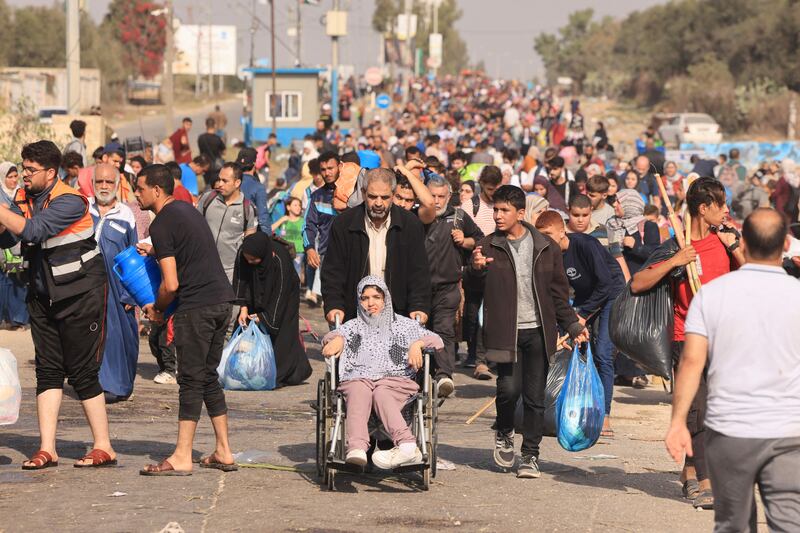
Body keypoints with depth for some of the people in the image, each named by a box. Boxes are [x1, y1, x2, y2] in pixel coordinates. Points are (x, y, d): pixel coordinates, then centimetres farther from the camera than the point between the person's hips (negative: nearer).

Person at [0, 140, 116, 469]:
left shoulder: (70, 201, -18)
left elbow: (34, 231, -30)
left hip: (80, 296, -7)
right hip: (43, 297, 7)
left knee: (83, 373, -4)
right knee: (47, 371, 3)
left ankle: (103, 448, 4)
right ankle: (47, 450, 4)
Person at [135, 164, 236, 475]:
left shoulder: (161, 225, -12)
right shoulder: (187, 210, 16)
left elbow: (171, 284, -16)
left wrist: (156, 309, 1)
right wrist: (156, 252, 27)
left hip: (196, 306, -9)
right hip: (222, 299, 9)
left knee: (191, 380, -6)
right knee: (209, 377, 14)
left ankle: (182, 458, -5)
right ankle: (223, 453, 15)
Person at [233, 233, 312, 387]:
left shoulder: (280, 260, -35)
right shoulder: (243, 253, -22)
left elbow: (280, 293, -27)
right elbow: (240, 281, -11)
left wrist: (264, 316, -25)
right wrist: (243, 308, -19)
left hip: (285, 297, -5)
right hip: (257, 297, 5)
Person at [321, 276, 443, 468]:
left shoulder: (402, 324, 24)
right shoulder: (354, 326, 28)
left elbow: (436, 340, 15)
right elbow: (330, 337, 9)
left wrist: (417, 344, -6)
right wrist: (337, 339, -15)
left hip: (394, 380, -1)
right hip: (358, 379, 1)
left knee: (381, 394, -36)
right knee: (359, 392, -36)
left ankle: (406, 446, -59)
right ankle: (356, 448, -61)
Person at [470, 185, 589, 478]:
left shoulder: (545, 247, 6)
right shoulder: (488, 246, 2)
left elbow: (558, 292, 14)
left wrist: (572, 325, 9)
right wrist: (476, 269, -34)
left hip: (538, 332, 2)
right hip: (505, 332, -2)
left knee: (535, 396, 2)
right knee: (509, 388, -14)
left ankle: (530, 456, 13)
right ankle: (504, 433, 16)